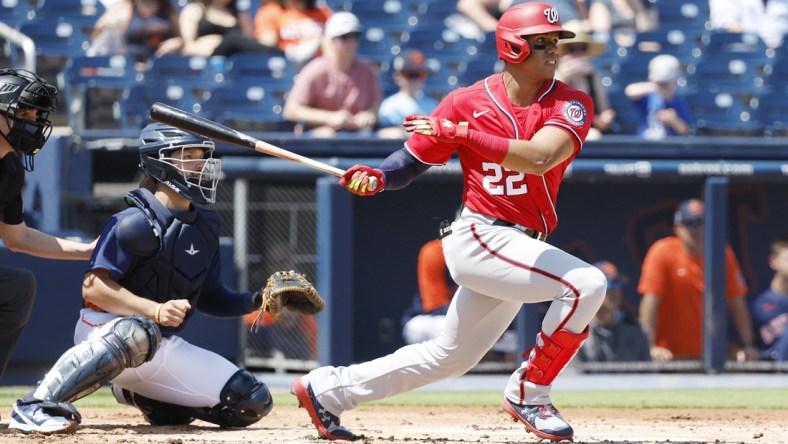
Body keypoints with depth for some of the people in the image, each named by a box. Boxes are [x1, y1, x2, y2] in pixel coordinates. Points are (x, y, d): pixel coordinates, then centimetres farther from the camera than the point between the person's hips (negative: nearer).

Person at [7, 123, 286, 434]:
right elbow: (93, 288, -21)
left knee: (253, 403, 2)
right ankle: (35, 407, -40)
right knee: (137, 333, -45)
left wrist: (256, 301, -2)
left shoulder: (204, 227, 9)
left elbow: (208, 297, 16)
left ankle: (143, 396, 21)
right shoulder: (134, 222, -16)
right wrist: (156, 311, -31)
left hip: (165, 349, 8)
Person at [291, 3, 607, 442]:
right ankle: (528, 394, -11)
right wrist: (377, 176, -17)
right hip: (479, 236, -5)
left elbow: (539, 158, -23)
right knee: (586, 283, -24)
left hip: (520, 247, 5)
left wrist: (463, 132, -27)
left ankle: (327, 389, 31)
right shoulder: (467, 102, -4)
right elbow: (414, 159, 5)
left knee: (450, 357, 17)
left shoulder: (571, 104, -4)